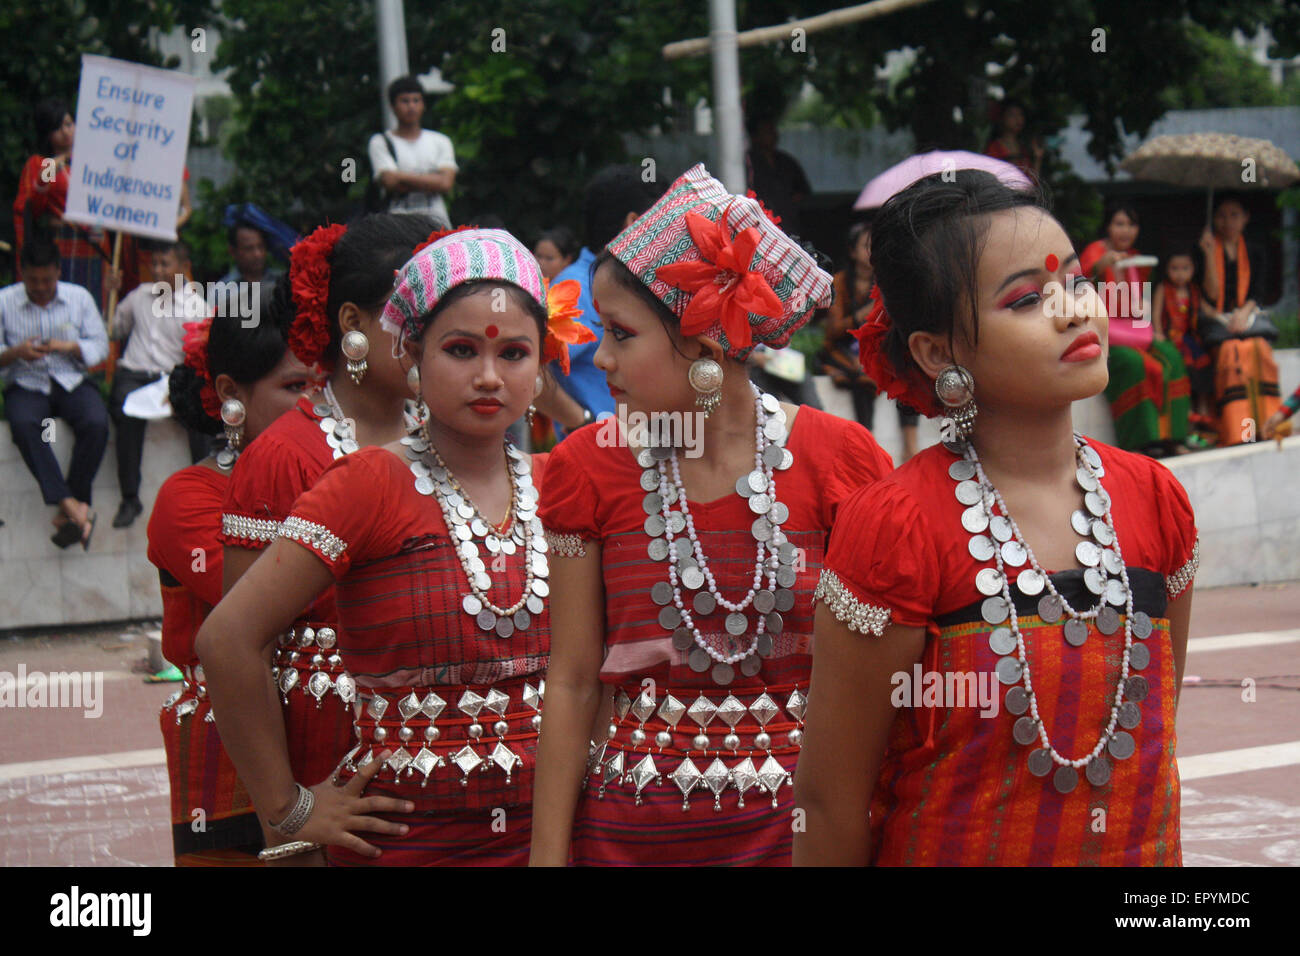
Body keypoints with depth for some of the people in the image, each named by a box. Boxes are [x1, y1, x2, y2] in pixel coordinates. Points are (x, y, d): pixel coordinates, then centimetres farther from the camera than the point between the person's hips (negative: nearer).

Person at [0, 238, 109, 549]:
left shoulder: (79, 297, 7)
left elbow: (100, 346, 6)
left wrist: (70, 348, -14)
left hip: (72, 382, 1)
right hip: (26, 385, -1)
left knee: (96, 423, -32)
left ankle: (68, 511, -25)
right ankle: (72, 505, -41)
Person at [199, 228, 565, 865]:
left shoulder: (552, 489, 6)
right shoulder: (372, 485, -10)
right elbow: (228, 639, -15)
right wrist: (288, 808, -10)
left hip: (546, 829, 4)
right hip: (407, 835, -4)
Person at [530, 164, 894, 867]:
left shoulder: (834, 455, -5)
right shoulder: (591, 468, -1)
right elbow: (573, 683, 1)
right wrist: (548, 854, -1)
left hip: (795, 826, -1)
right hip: (631, 830, 1)